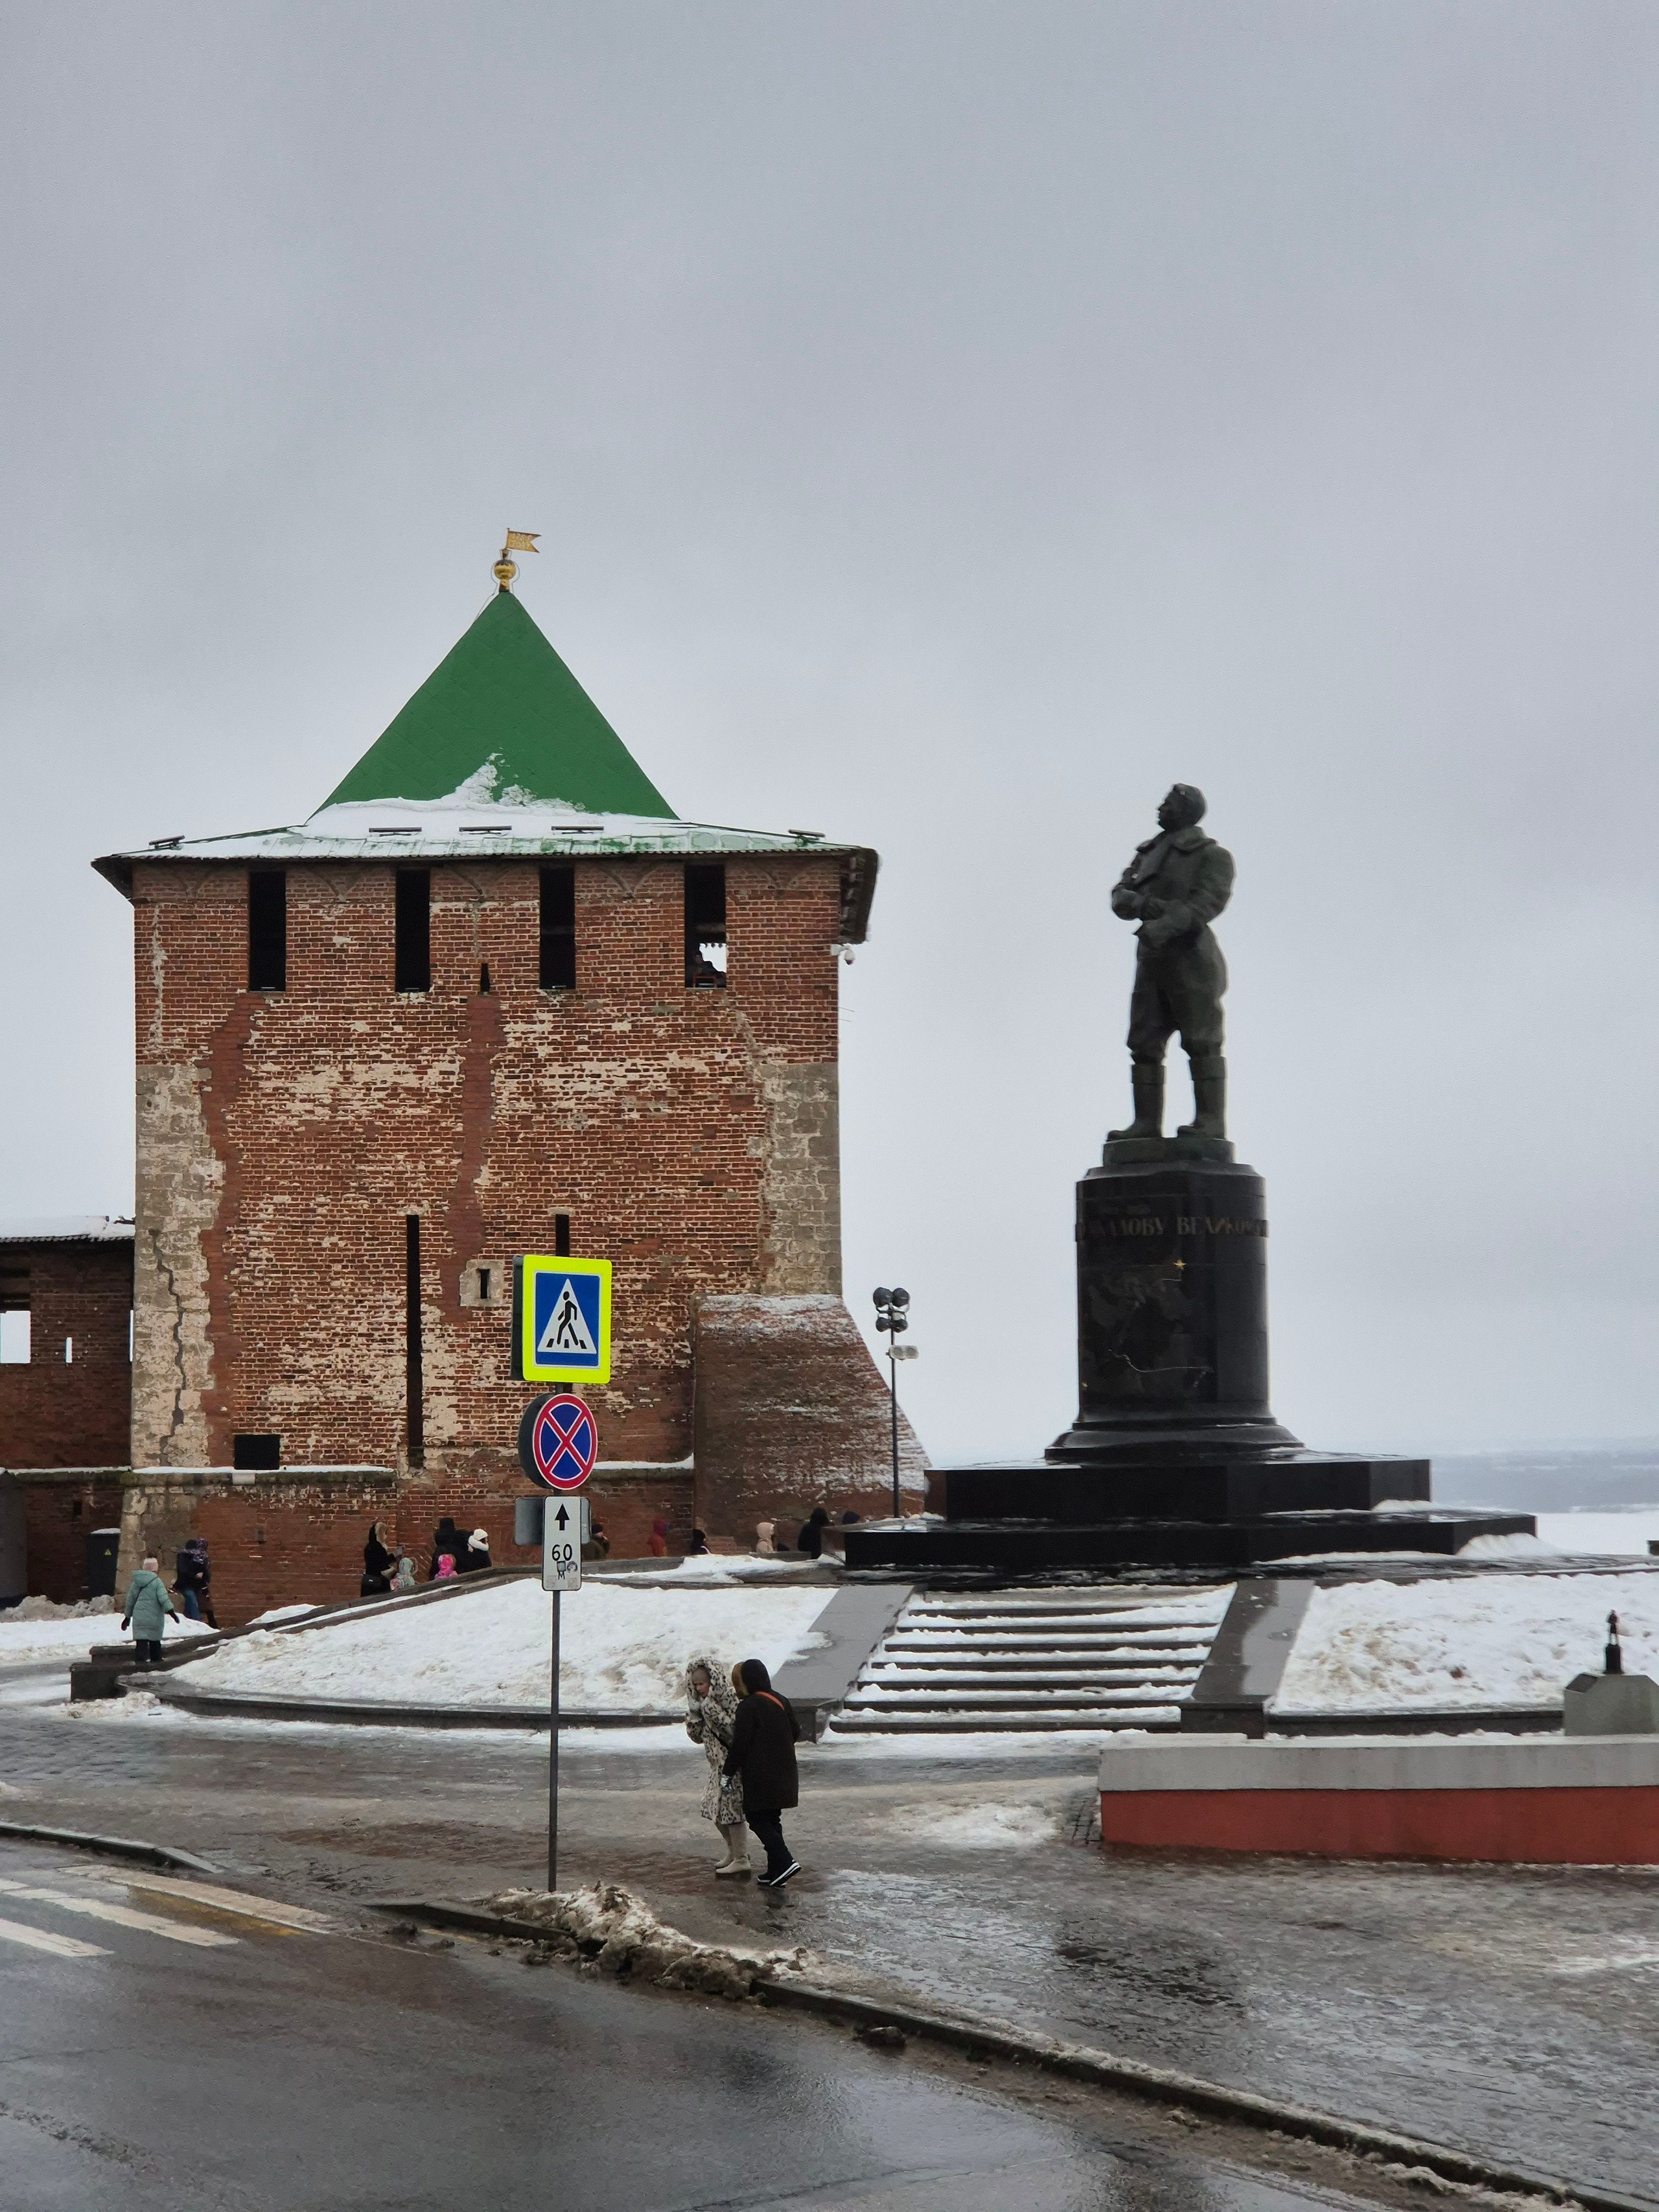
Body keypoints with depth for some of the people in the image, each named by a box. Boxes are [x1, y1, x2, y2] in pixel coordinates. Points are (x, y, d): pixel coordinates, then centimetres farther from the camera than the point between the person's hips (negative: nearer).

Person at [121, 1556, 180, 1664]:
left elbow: (130, 1599, 14)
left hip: (139, 1616, 2)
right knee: (155, 1639, 13)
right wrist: (171, 1611, -9)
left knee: (141, 1639, -4)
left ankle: (142, 1659, -18)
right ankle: (156, 1659, 21)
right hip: (154, 1617, -2)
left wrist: (127, 1616, 22)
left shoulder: (136, 1581, 8)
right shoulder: (156, 1582, -5)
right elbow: (163, 1598, -13)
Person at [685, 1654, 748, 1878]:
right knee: (713, 1806, 12)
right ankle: (734, 1852, 27)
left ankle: (741, 1860, -5)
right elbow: (697, 1736, 10)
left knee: (729, 1807, -11)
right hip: (717, 1763, 9)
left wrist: (712, 1710, -27)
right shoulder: (703, 1703, 9)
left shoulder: (730, 1700, -16)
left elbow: (736, 1730, -27)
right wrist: (693, 1714, -8)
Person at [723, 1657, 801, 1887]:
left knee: (757, 1819, -1)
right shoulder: (781, 1702, 8)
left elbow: (739, 1744, -15)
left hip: (759, 1776, -8)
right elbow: (796, 1733, 16)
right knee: (772, 1820, 14)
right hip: (782, 1775, 8)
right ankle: (775, 1873, 14)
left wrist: (728, 1772, -6)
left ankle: (786, 1861, -14)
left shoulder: (748, 1706, -15)